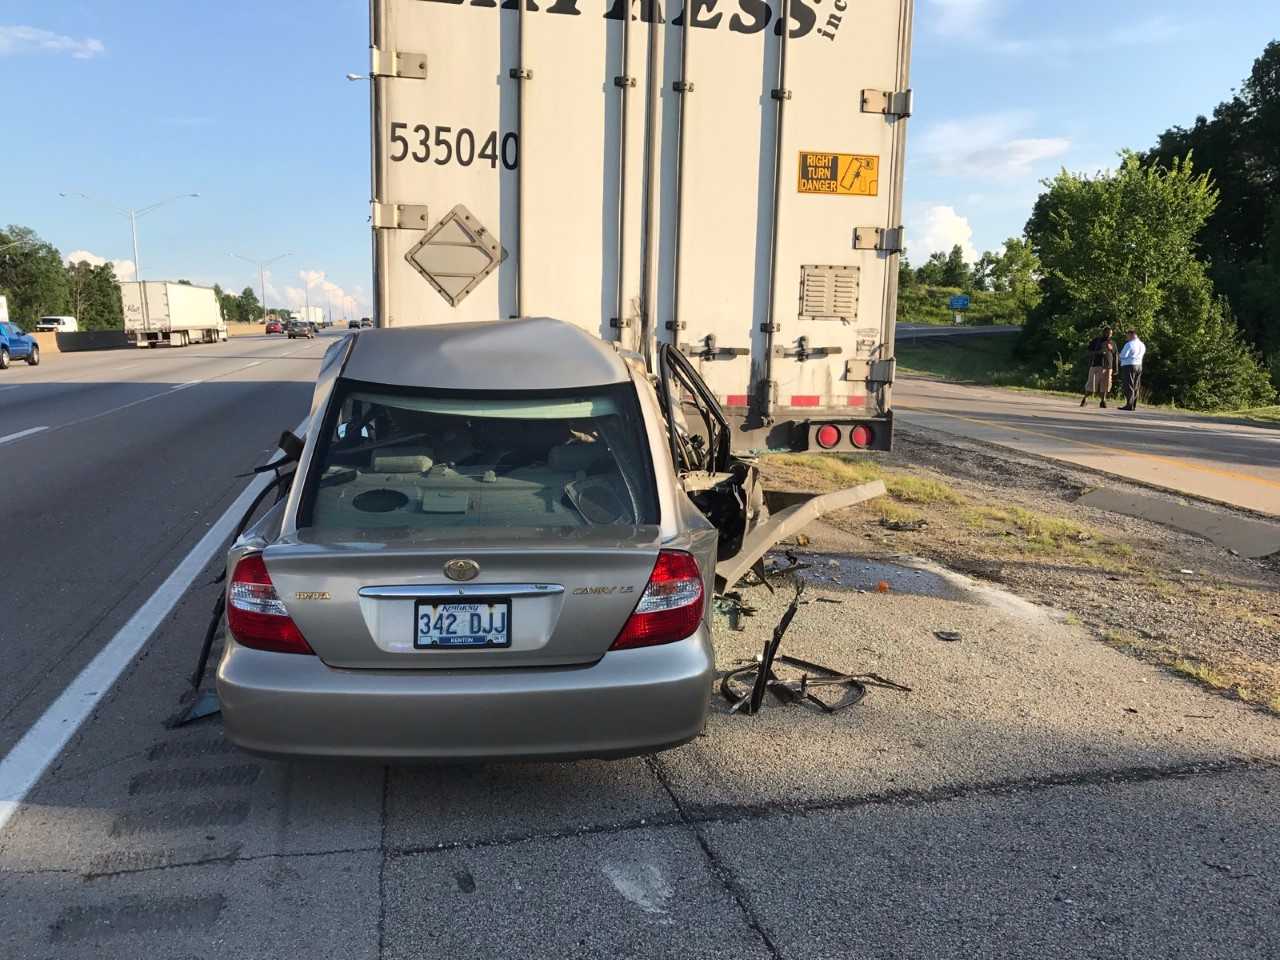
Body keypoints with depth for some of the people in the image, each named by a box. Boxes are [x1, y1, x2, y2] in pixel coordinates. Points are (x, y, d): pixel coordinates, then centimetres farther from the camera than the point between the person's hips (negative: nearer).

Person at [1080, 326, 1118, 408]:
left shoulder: (1112, 343, 12)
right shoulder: (1096, 341, 6)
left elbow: (1115, 357, 11)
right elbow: (1090, 352, 3)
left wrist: (1115, 369, 6)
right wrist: (1098, 352, -17)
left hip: (1107, 366, 2)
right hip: (1096, 365, -2)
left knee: (1105, 384, -4)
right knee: (1092, 383, -4)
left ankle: (1103, 401, 2)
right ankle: (1085, 398, 15)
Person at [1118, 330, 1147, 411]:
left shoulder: (1129, 344, -12)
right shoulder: (1142, 345, 13)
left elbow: (1122, 356, -13)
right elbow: (1141, 355, 18)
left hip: (1129, 366, -8)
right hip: (1139, 365, 8)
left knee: (1128, 386, -8)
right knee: (1135, 387, 10)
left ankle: (1129, 405, -13)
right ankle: (1134, 405, 11)